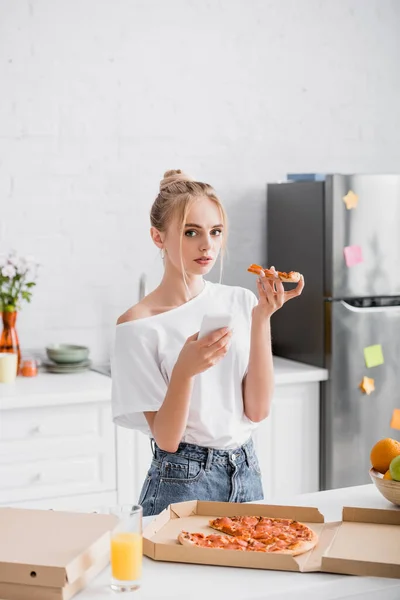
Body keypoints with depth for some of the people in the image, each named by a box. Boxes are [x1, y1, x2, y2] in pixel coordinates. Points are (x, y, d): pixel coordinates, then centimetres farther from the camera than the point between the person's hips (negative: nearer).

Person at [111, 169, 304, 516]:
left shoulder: (239, 301, -1)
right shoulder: (138, 325, -13)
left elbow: (258, 410, -6)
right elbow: (166, 438, -14)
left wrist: (261, 320, -14)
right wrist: (184, 370, -31)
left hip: (246, 473, 4)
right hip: (182, 480, -4)